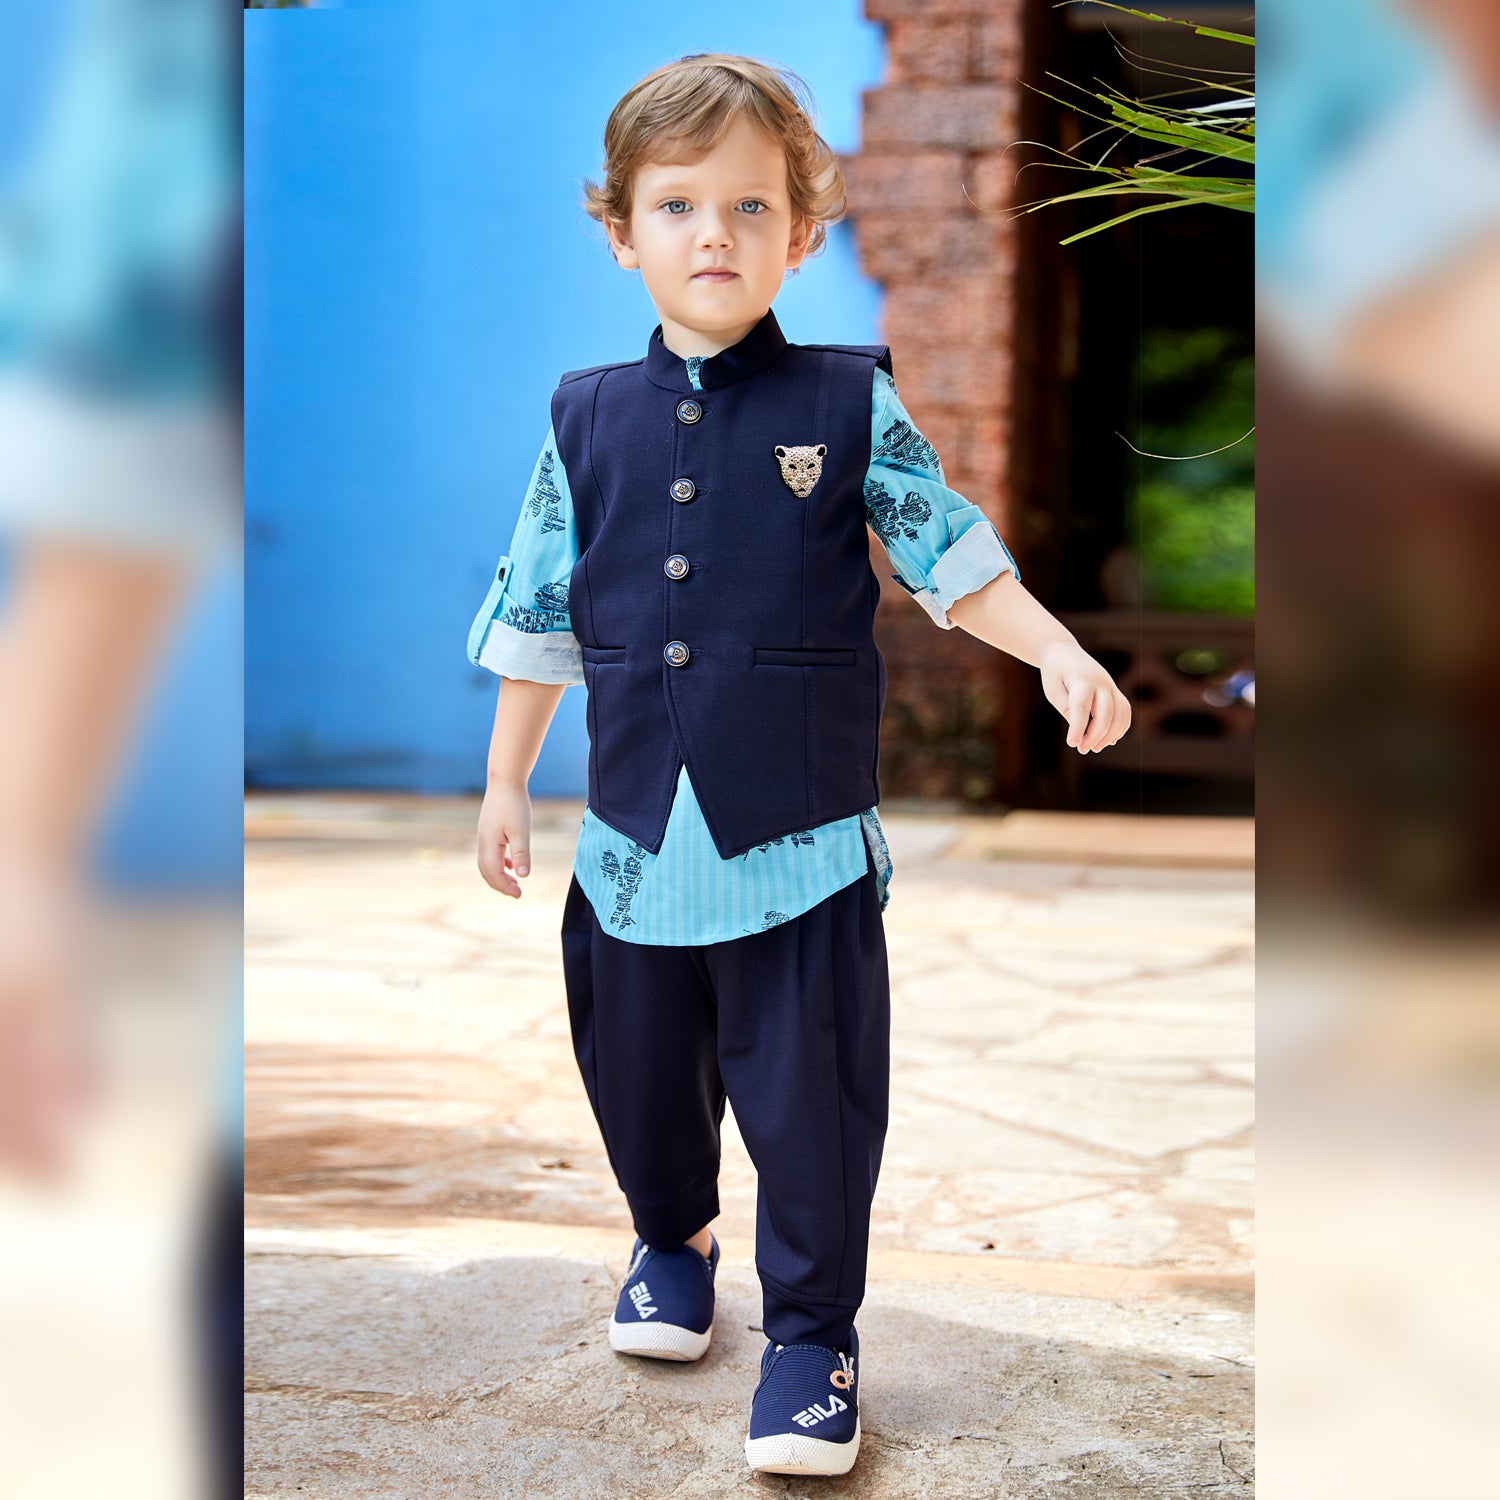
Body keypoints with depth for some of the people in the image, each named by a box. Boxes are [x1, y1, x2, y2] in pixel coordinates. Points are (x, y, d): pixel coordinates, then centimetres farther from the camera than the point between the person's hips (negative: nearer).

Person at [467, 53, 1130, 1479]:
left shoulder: (848, 406, -2)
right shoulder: (588, 418, 4)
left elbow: (953, 558, 3)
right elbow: (538, 612, 10)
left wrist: (1060, 656, -11)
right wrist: (505, 781, 13)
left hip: (801, 838, -3)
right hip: (635, 829, 3)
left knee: (809, 1095, 1)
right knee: (637, 1071, 18)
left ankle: (812, 1334, 19)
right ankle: (670, 1238, 46)